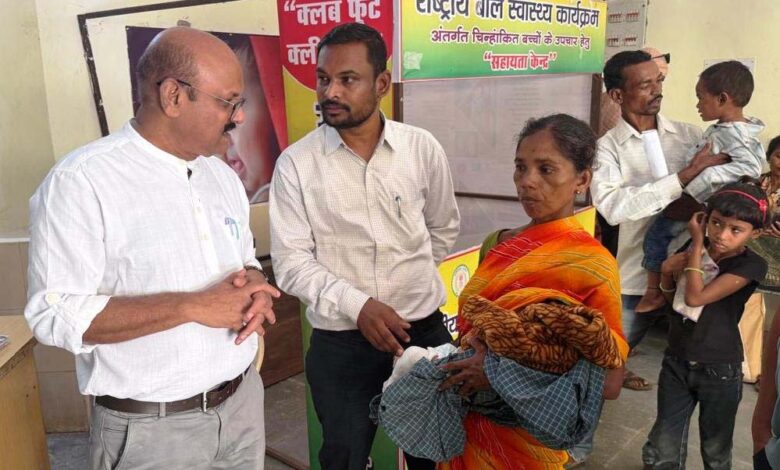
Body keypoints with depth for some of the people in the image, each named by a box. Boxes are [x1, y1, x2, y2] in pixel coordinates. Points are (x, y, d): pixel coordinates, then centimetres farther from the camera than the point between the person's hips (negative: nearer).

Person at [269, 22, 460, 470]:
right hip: (340, 341, -1)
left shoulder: (423, 148, -3)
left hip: (424, 328, 2)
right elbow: (291, 261, -11)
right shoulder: (296, 163, -8)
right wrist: (356, 304, -21)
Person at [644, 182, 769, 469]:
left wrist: (697, 243, -18)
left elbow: (694, 297, -27)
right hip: (676, 363, 4)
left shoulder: (751, 265, -16)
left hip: (720, 371, -3)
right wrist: (667, 271, -8)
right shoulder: (690, 250, -2)